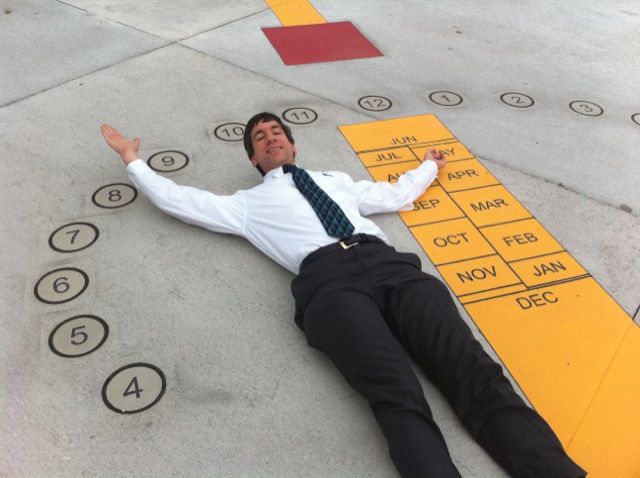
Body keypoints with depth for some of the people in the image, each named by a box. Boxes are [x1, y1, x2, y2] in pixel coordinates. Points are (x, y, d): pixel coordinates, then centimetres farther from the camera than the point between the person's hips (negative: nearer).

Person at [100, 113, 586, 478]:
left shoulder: (335, 180, 40)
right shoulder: (249, 203, 30)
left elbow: (394, 195, 47)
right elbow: (177, 198, 33)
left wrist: (429, 166, 61)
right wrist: (133, 160, 44)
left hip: (387, 262, 4)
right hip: (328, 278, -3)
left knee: (472, 371, -21)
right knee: (399, 395, -31)